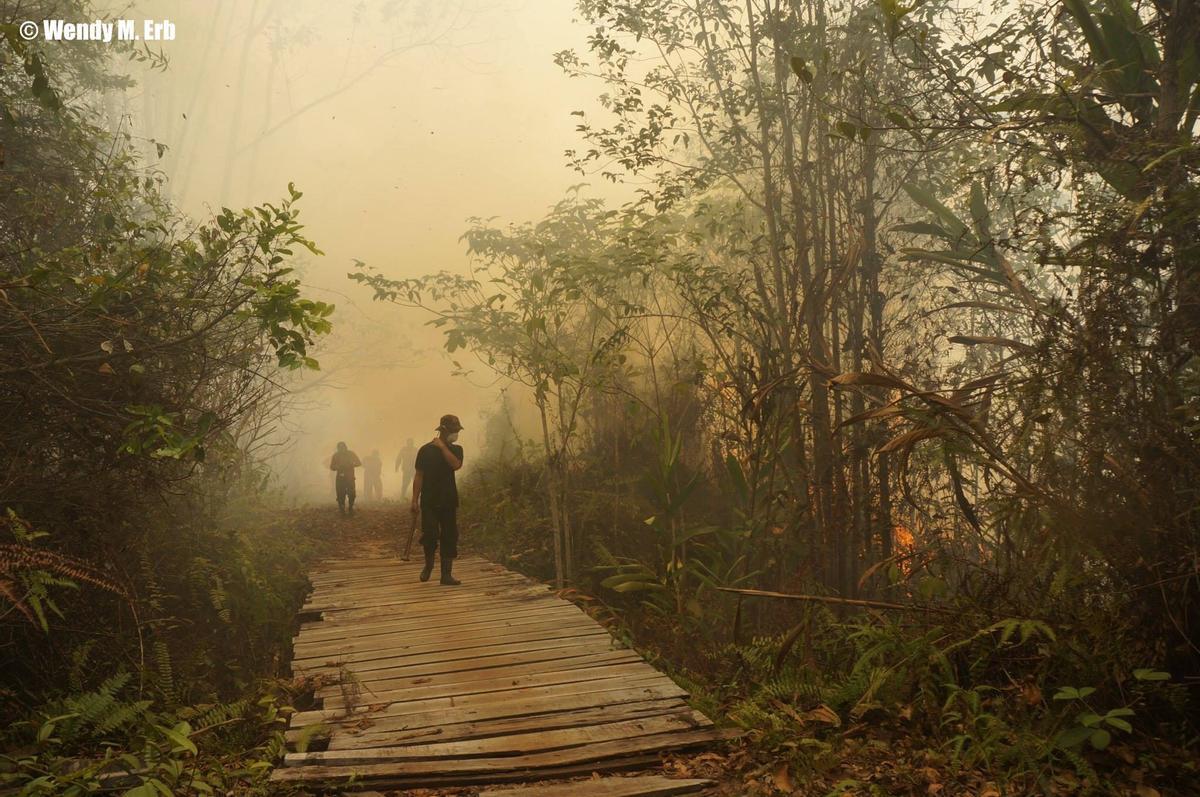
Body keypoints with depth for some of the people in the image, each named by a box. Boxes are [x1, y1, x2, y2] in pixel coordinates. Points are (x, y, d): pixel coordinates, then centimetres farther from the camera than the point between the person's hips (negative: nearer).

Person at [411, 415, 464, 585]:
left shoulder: (456, 449, 8)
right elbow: (419, 476, -2)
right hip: (429, 501, -3)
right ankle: (428, 565, 19)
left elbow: (456, 464, -14)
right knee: (430, 535, -8)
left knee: (450, 537, 0)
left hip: (449, 501, 3)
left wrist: (443, 447, -12)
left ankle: (447, 574, 6)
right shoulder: (426, 449, 0)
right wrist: (415, 500, -7)